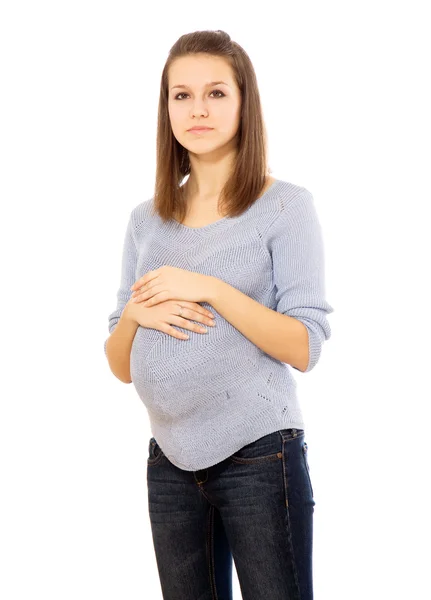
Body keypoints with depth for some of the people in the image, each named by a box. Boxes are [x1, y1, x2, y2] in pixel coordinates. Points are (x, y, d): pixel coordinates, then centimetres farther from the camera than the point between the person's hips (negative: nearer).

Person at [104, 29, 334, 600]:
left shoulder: (286, 205, -4)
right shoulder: (147, 219, 9)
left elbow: (304, 348, -12)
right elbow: (120, 367, 10)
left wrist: (208, 288, -19)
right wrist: (136, 312, -10)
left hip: (259, 455, -4)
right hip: (170, 462, 4)